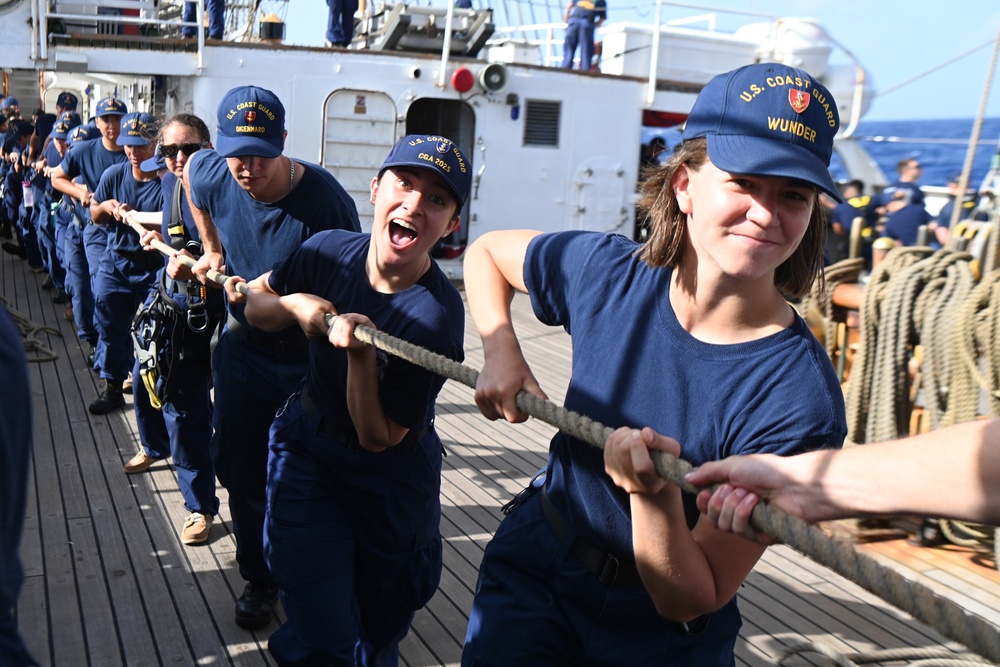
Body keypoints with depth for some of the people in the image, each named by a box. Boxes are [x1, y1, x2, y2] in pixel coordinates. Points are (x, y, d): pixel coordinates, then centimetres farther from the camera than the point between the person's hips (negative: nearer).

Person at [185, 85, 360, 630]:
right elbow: (189, 169, 15)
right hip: (244, 344, 4)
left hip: (309, 351, -4)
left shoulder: (324, 200, -26)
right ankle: (259, 577, 32)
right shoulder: (212, 176, -12)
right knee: (241, 467, 11)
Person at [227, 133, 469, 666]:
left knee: (381, 618, 24)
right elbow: (254, 301, 3)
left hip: (387, 477, -1)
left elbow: (378, 438, -23)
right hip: (306, 441, 2)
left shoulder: (436, 316, -29)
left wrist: (360, 353, -37)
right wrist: (295, 303, -19)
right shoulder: (331, 251, -16)